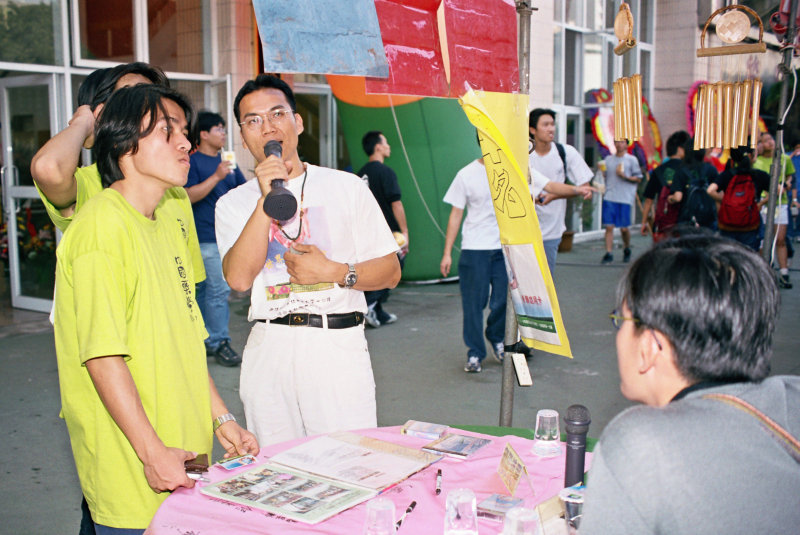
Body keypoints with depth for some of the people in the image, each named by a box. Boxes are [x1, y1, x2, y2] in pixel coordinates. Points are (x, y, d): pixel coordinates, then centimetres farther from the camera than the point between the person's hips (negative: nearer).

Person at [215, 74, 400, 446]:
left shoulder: (347, 188, 7)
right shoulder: (233, 203, 9)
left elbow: (390, 272, 6)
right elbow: (239, 278, -9)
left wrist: (334, 272, -11)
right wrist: (266, 200, -14)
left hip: (338, 346, -1)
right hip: (269, 349, 1)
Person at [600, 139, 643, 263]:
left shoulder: (632, 159, 5)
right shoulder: (608, 159, 14)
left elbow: (638, 178, 4)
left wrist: (624, 176, -10)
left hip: (625, 198, -2)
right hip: (609, 198, 2)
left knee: (624, 228, 1)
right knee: (609, 226, -6)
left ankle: (627, 250, 25)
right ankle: (608, 253, -3)